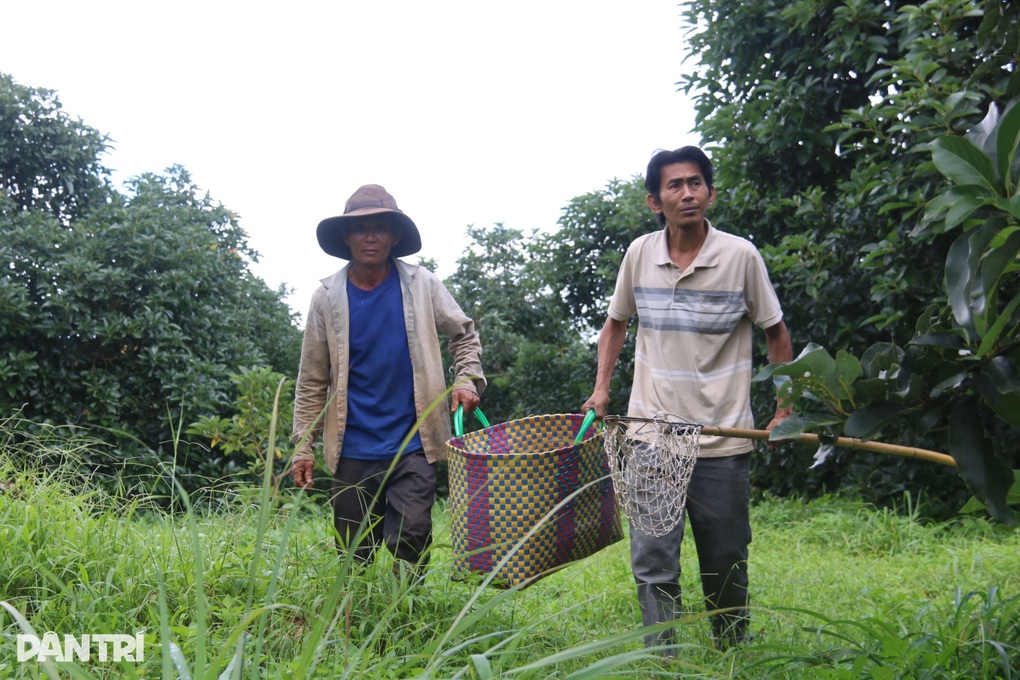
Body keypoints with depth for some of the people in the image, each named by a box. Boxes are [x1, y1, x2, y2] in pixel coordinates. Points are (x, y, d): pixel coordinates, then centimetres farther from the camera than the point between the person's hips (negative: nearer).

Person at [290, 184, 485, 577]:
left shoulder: (421, 285, 1)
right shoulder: (328, 297, 1)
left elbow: (464, 334, 13)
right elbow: (312, 380, 5)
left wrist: (467, 379, -4)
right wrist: (303, 445, 3)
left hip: (412, 443, -1)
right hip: (353, 448, 1)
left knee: (412, 537, -8)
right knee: (353, 551, 8)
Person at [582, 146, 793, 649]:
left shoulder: (741, 256, -6)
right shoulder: (639, 254, 1)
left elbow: (776, 333, 5)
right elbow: (616, 323, 16)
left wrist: (785, 413, 0)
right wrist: (601, 389, 5)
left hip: (723, 436, -1)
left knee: (726, 566, 11)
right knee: (653, 562, -2)